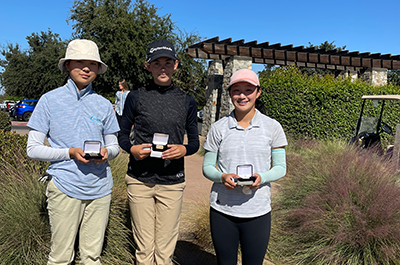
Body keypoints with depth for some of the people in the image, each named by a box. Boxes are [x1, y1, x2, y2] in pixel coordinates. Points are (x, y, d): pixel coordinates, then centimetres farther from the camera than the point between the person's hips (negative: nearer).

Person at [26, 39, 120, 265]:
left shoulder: (104, 105, 9)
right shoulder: (50, 100, 1)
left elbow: (114, 146, 13)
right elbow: (33, 149, -1)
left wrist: (106, 152, -10)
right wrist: (70, 153, -15)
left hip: (100, 187, 3)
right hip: (65, 186, -2)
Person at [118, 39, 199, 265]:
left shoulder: (187, 102, 6)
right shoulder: (136, 97, 4)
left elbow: (195, 142, 11)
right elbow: (122, 135, 10)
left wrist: (184, 150, -12)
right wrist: (132, 149, -11)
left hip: (172, 182, 1)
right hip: (140, 180, 0)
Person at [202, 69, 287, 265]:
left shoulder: (272, 127, 1)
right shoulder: (218, 128, 1)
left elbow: (280, 167, 4)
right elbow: (207, 167, 5)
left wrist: (262, 178, -17)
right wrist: (222, 177, -17)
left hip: (258, 211, 0)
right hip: (222, 210, 1)